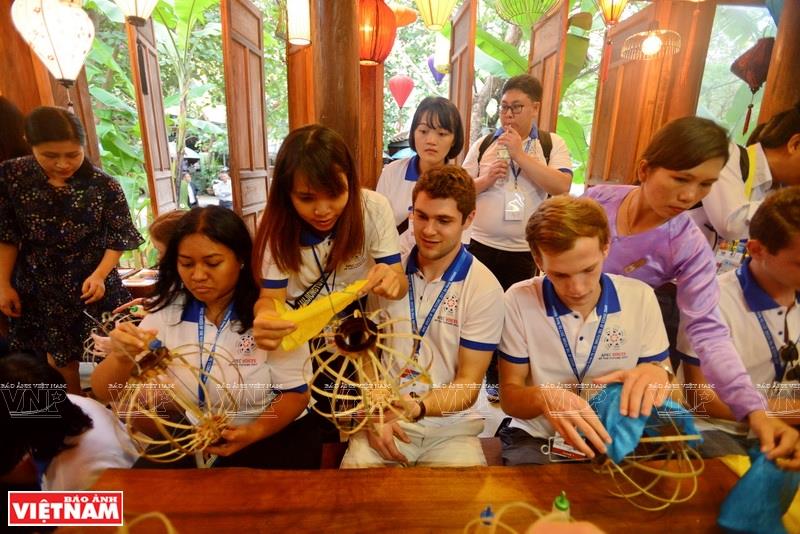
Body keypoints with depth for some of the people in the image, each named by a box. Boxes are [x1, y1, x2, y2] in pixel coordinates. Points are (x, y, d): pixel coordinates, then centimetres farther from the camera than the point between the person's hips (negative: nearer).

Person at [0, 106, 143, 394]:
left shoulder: (104, 186, -12)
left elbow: (118, 240, -8)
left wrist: (99, 275, -22)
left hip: (93, 286, -2)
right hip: (40, 288, 2)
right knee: (59, 358, 13)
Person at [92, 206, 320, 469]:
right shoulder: (166, 311, -2)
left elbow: (295, 394, -7)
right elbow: (104, 393, -2)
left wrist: (255, 432, -24)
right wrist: (121, 357, -24)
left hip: (270, 438, -3)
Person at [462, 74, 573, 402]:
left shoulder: (552, 144, 1)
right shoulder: (483, 144, 4)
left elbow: (561, 186, -15)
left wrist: (520, 154, -16)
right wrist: (485, 181, -14)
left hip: (525, 251, -1)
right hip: (482, 245, 1)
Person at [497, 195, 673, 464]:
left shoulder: (641, 298, -7)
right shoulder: (519, 300, -14)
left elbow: (661, 372, 2)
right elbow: (509, 395, -9)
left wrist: (658, 373, -22)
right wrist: (542, 397, -32)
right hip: (537, 437, -4)